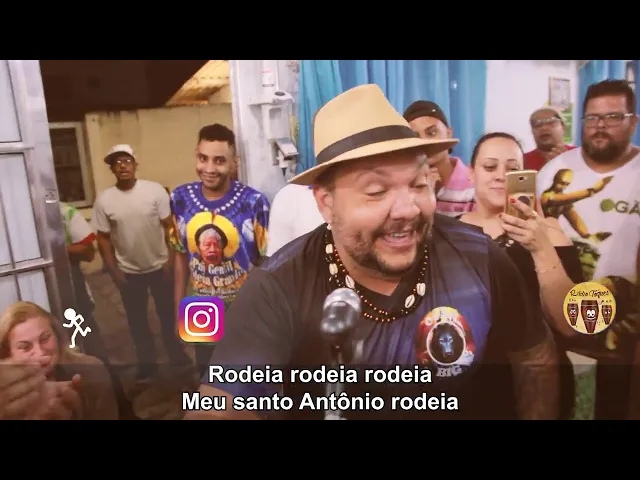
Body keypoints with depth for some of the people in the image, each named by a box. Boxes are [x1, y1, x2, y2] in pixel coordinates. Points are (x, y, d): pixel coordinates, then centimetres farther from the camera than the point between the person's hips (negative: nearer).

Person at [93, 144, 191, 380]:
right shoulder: (104, 200, -8)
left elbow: (169, 227, -8)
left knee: (168, 313, 15)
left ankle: (176, 353, 37)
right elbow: (103, 238, -2)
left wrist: (171, 260, -10)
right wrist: (114, 271, -5)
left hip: (159, 266, -1)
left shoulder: (155, 190, -12)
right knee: (137, 318, 15)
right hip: (128, 271, 1)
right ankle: (147, 361, 35)